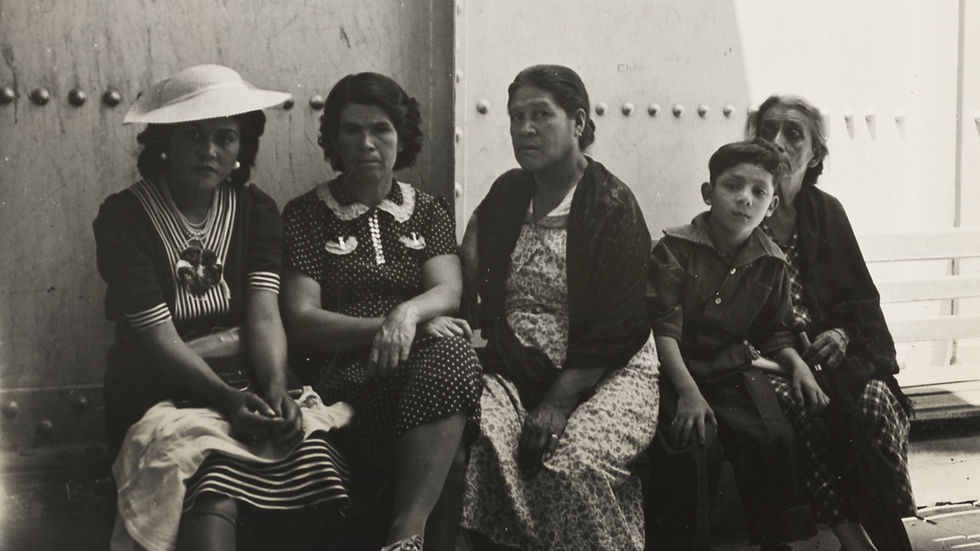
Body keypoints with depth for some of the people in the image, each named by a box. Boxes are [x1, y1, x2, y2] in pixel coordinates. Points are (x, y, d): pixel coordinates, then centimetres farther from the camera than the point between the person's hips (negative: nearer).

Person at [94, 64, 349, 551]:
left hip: (247, 388, 4)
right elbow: (157, 337, -11)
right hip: (161, 398, -3)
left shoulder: (256, 210, 9)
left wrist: (276, 391, -22)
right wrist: (229, 399, -25)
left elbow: (264, 314, -3)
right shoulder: (124, 217, -3)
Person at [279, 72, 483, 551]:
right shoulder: (305, 215, 11)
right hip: (347, 370, -2)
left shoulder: (428, 211, 19)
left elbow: (449, 291, 1)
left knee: (450, 354, -36)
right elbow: (301, 322, 0)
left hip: (426, 355, 2)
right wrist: (388, 326, -13)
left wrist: (408, 312, -23)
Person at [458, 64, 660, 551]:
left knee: (571, 465, -34)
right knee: (475, 442, -30)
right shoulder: (507, 194, 14)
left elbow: (617, 329, -9)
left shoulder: (612, 206, -3)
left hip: (606, 375, -4)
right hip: (515, 368, 4)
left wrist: (560, 402, -17)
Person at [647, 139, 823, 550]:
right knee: (693, 437, -28)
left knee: (773, 436, -21)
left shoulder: (770, 262, 6)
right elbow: (664, 327, -14)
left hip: (735, 368, 3)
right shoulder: (675, 248, -7)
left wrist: (798, 366, -1)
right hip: (679, 370, -3)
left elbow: (774, 333, 19)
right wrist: (688, 391, -23)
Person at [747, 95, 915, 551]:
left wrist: (842, 334, -10)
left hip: (830, 349, 3)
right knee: (796, 406, -33)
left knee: (875, 401, -26)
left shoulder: (825, 212, 11)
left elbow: (863, 299, 12)